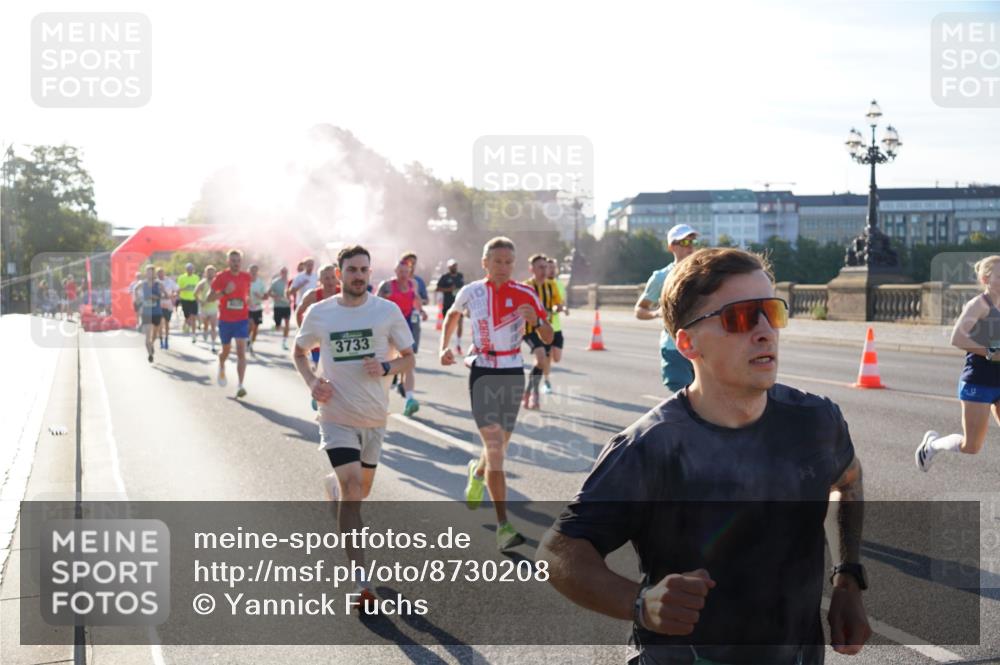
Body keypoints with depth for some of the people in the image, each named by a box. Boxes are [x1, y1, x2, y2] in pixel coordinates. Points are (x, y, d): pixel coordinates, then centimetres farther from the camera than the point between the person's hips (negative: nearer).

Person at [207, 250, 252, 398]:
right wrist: (224, 292, -22)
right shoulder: (221, 277, -6)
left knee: (241, 352, -13)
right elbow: (210, 297, -7)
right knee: (226, 350, 16)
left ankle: (240, 386, -18)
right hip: (225, 320, 0)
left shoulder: (246, 277, 2)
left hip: (242, 320, 0)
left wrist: (247, 300, 2)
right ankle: (221, 368, 51)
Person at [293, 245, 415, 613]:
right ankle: (361, 582, -12)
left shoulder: (387, 311, -4)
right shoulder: (319, 314, -3)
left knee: (359, 489, 16)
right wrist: (312, 381, -6)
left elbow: (409, 357, 4)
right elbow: (299, 352, 13)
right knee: (352, 490, -14)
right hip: (337, 415, -2)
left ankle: (333, 487, 56)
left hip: (374, 416, 2)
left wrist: (386, 367, -17)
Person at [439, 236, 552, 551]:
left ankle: (477, 472, 52)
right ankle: (503, 526, -12)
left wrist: (535, 321, -22)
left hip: (513, 374, 2)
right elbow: (452, 315, 21)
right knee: (495, 447, -13)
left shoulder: (525, 295, -2)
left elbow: (548, 339, -2)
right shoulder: (471, 292, -1)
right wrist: (445, 347, 9)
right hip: (482, 374, -2)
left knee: (499, 447, 14)